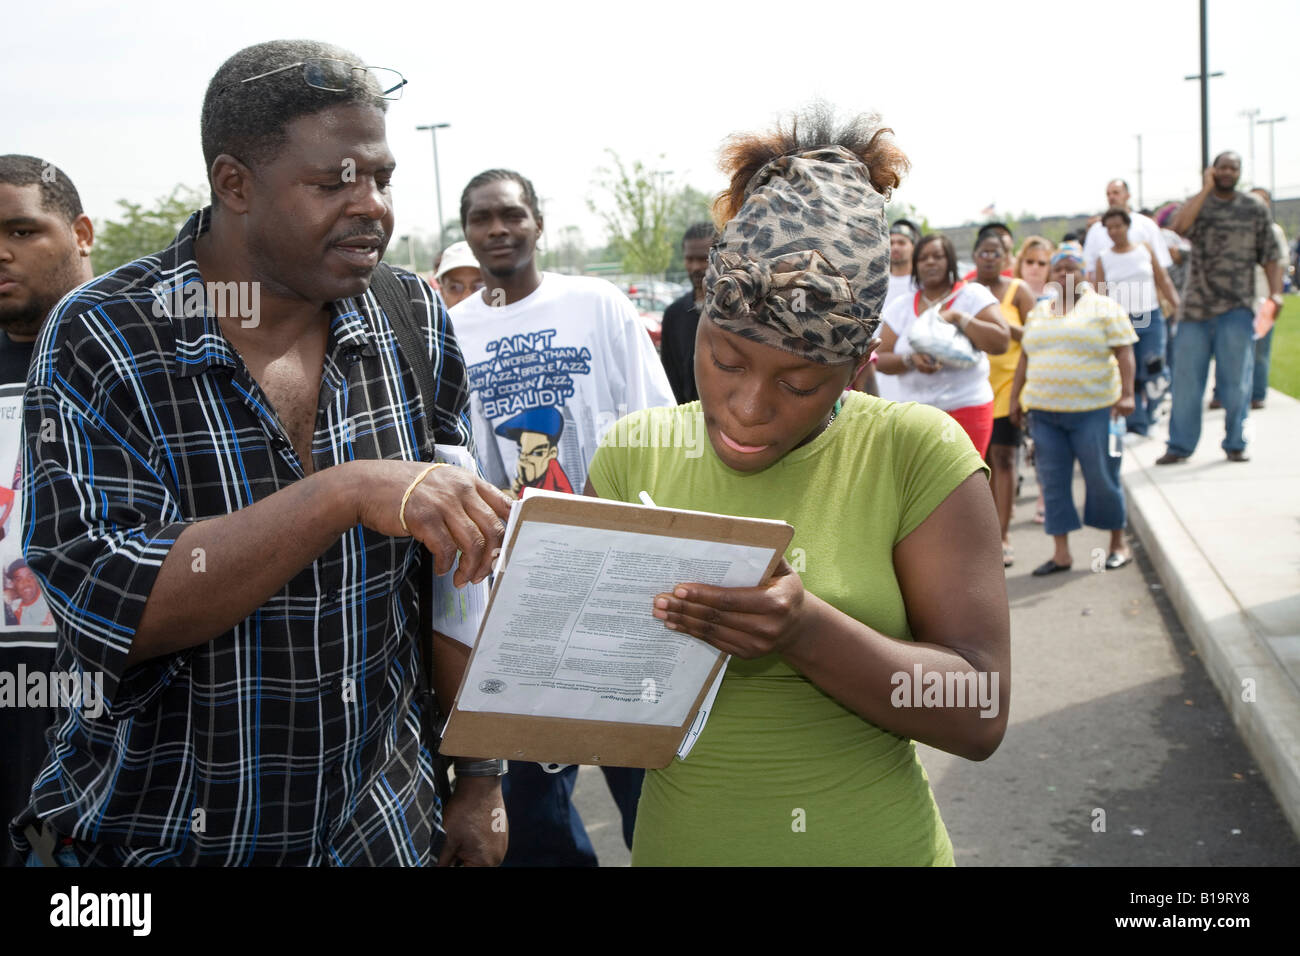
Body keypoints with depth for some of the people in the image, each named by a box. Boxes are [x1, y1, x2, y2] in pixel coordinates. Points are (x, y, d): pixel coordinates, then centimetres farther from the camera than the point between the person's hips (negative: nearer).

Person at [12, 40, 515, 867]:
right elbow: (106, 609, -24)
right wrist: (347, 494, -33)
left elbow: (464, 570, 1)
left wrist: (481, 782, -1)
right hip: (154, 838, -2)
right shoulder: (99, 341, -14)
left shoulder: (415, 323, -4)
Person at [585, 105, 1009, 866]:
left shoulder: (914, 452, -13)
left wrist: (810, 633, -30)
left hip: (876, 844, -2)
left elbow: (979, 717, -15)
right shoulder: (634, 456, -6)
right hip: (677, 840, 2)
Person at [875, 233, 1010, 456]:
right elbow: (881, 361, 5)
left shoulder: (973, 295, 3)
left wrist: (958, 318, -13)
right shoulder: (900, 307, 11)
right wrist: (910, 360, -14)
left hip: (966, 408, -3)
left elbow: (1000, 342, -10)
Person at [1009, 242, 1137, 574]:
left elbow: (1124, 352, -5)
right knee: (1053, 481, 3)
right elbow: (1025, 358, 18)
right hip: (1044, 410, 5)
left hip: (1093, 409, -4)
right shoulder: (1039, 312, 15)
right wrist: (1015, 397, 14)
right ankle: (1061, 553, 9)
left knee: (1102, 479, 1)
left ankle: (1118, 544, 19)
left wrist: (1127, 393, -15)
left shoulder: (1105, 308, 1)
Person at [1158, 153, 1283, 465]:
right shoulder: (1198, 203, 6)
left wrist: (1275, 292, -8)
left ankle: (1235, 444, 14)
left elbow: (1270, 255, 5)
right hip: (1195, 307, 0)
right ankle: (1180, 445, 11)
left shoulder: (1255, 209, 6)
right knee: (1186, 378, 2)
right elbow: (1180, 227, -17)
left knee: (1236, 379, 2)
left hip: (1237, 309, 0)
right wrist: (1207, 188, -10)